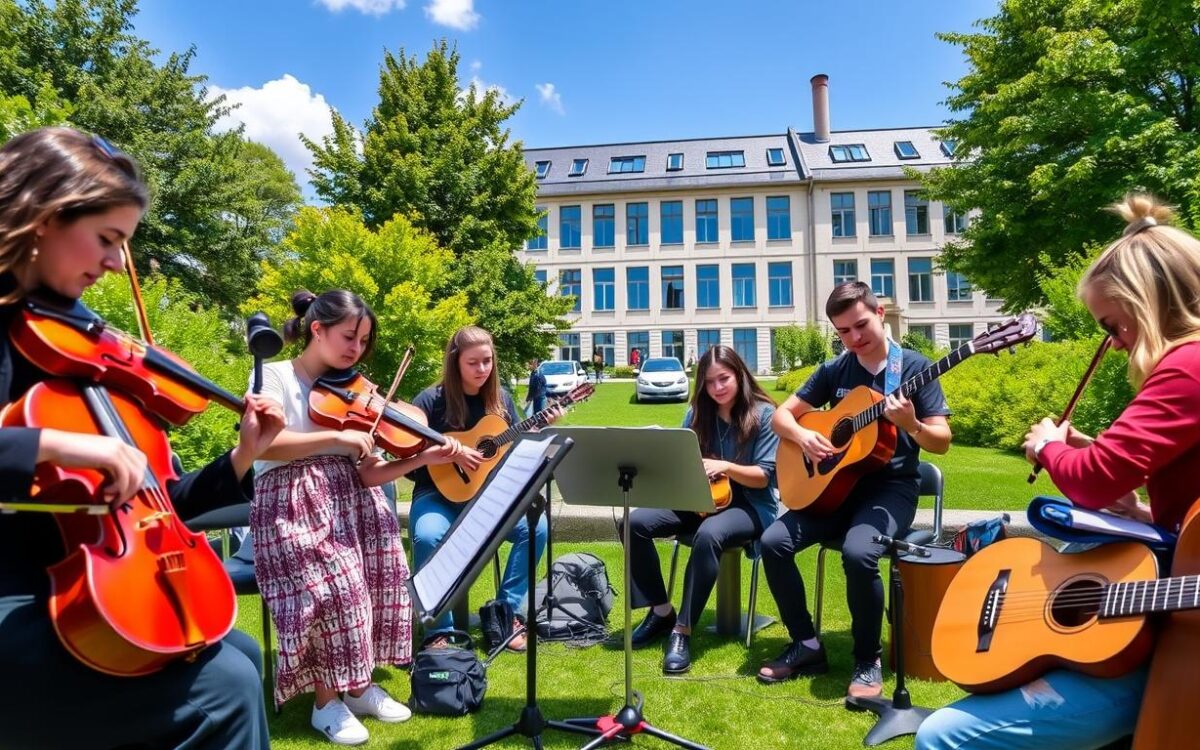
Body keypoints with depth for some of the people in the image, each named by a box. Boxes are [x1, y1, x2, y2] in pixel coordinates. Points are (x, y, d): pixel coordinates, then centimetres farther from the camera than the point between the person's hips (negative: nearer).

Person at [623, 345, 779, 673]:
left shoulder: (763, 414, -8)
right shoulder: (699, 413, 7)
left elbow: (764, 476, -11)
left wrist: (725, 467, -27)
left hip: (749, 505, -5)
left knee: (708, 535, -39)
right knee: (637, 522, -17)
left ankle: (683, 629, -27)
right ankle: (661, 611, -4)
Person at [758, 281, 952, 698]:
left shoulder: (914, 367, -3)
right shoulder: (834, 371, 7)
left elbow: (942, 442, -6)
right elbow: (782, 414, 11)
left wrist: (910, 424, -28)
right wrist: (802, 435, -11)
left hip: (892, 486, -4)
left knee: (858, 552, -34)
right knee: (773, 542, -16)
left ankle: (868, 660, -10)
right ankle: (806, 646, 2)